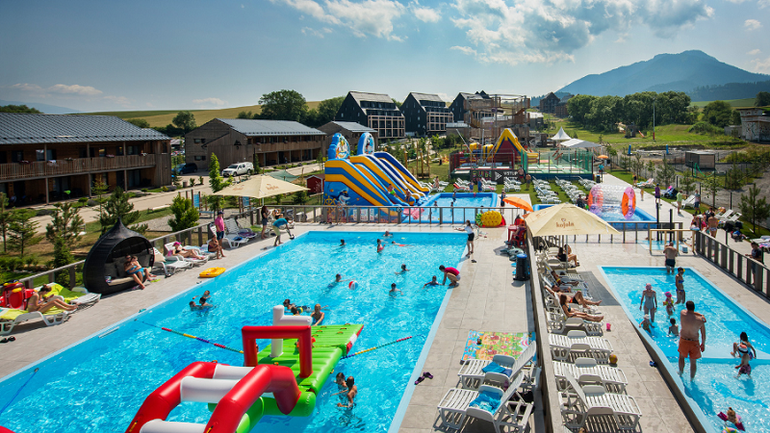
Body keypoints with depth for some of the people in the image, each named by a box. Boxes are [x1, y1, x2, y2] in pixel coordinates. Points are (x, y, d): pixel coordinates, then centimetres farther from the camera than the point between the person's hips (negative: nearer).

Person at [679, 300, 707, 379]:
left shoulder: (683, 314, -15)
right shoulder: (700, 320, -14)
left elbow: (687, 311, 8)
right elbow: (703, 334, -4)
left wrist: (700, 315, 0)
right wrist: (703, 344, 10)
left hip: (683, 340, 1)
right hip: (694, 342, 0)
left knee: (681, 356, 26)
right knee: (693, 362, 16)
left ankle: (680, 373, 42)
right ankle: (692, 378, 29)